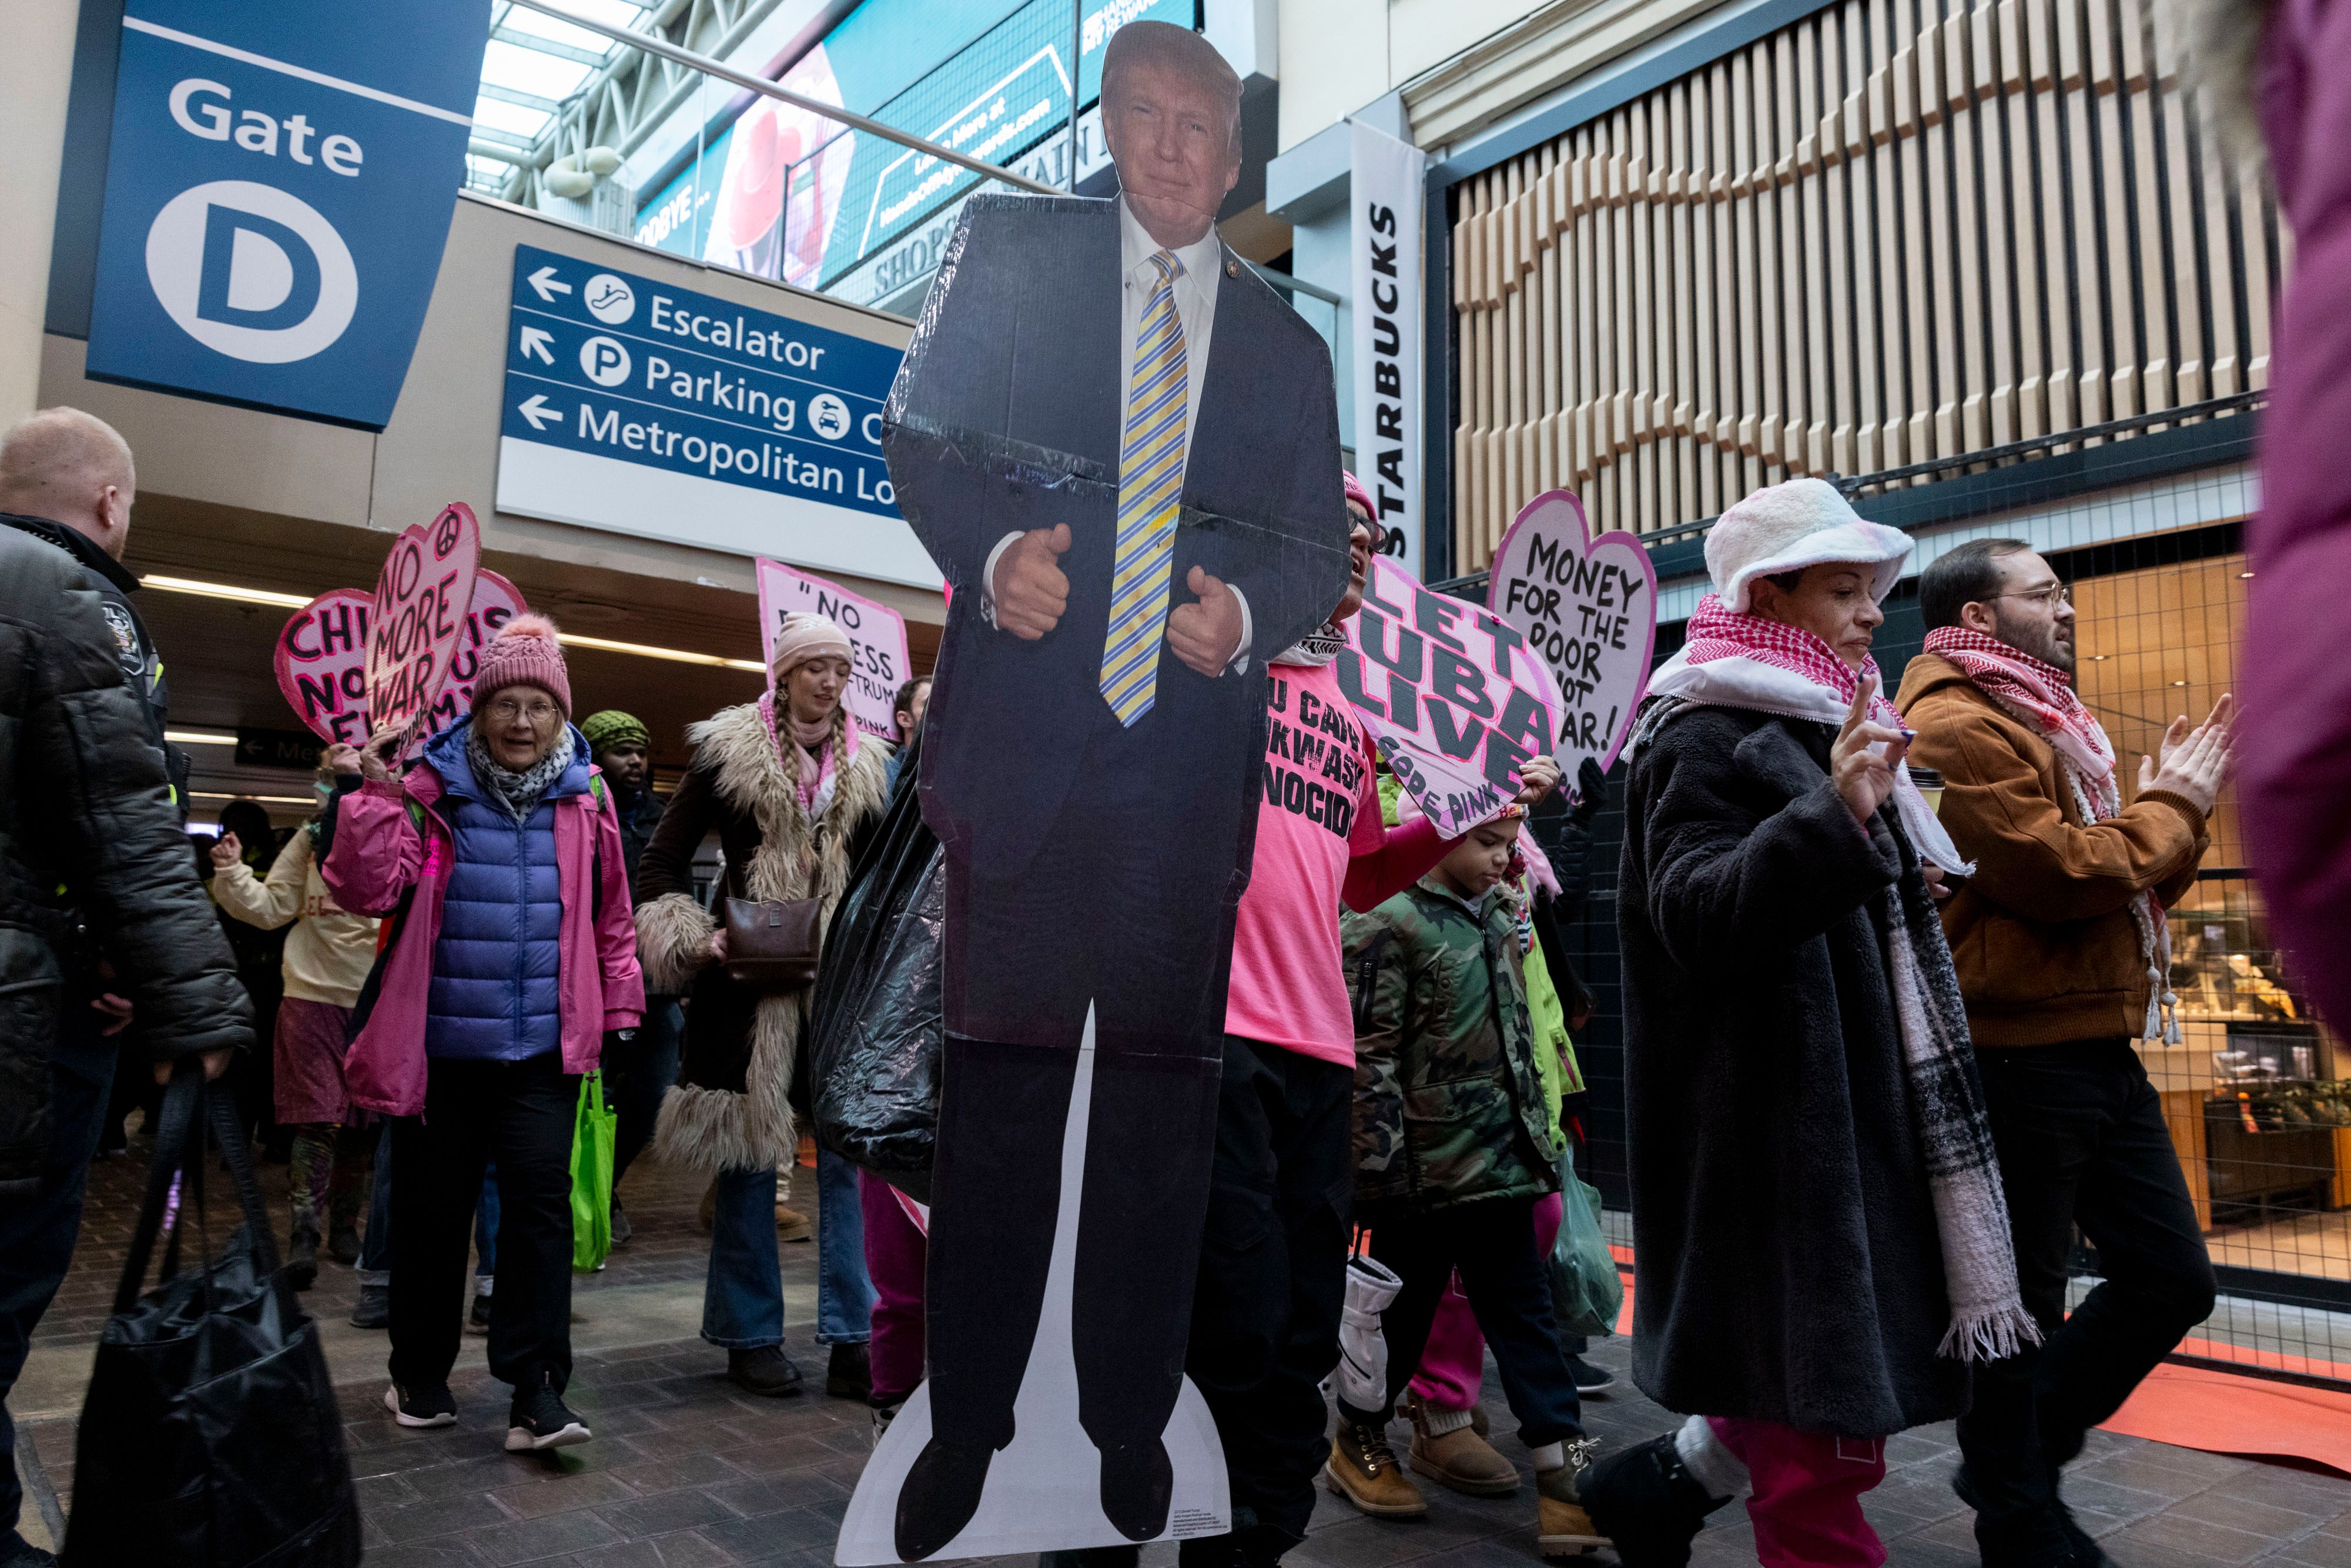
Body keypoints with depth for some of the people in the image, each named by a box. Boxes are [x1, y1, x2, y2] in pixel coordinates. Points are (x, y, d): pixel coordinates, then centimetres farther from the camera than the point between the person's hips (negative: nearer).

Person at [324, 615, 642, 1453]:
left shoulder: (585, 799, 4)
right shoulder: (432, 789, -2)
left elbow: (611, 916, 10)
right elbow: (368, 891, -10)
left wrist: (616, 1007, 9)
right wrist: (376, 795, -18)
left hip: (544, 1043, 1)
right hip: (440, 1040, 0)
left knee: (540, 1195, -7)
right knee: (431, 1207, 11)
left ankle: (537, 1391, -2)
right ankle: (420, 1373, 30)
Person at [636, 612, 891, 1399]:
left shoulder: (866, 765, 10)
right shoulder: (728, 753, -1)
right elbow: (662, 859, 1)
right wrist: (699, 939, -12)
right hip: (749, 979, -3)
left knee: (848, 1146, 1)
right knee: (749, 1153, 4)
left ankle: (851, 1337, 8)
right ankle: (750, 1335, 17)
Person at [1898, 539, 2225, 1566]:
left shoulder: (2040, 719, 20)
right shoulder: (1959, 728, -13)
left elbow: (2140, 881, 21)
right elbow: (2060, 874, -21)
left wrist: (2179, 804, 4)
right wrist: (2171, 805, -5)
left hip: (2096, 1049, 10)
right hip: (2019, 1053, -10)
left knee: (2172, 1278, 14)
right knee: (2018, 1303, 3)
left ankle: (2022, 1453, 30)